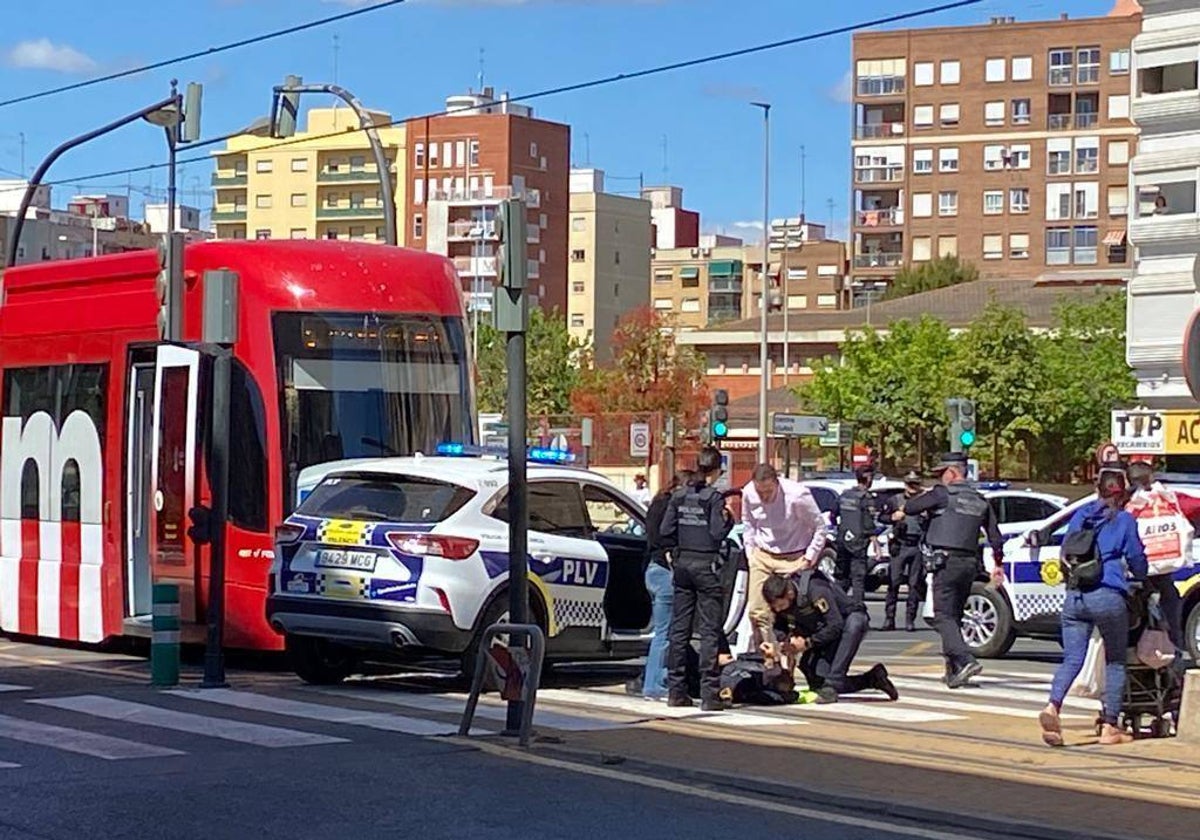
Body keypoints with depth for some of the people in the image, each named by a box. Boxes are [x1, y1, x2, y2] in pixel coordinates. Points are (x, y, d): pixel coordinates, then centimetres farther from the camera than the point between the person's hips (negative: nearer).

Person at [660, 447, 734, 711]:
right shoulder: (714, 497, -11)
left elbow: (666, 530, 4)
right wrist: (728, 519, 2)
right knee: (709, 630, -2)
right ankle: (709, 693, -5)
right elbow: (718, 533, -16)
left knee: (679, 628, 10)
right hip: (706, 565, -6)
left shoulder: (679, 496, 5)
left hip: (682, 563, 6)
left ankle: (676, 690, 13)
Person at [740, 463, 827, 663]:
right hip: (761, 556, 4)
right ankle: (768, 660, 13)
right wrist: (750, 553, 7)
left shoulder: (797, 495, -21)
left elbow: (819, 527, -8)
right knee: (757, 611, 0)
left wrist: (808, 559, -10)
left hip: (793, 558, -4)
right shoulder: (748, 493, -8)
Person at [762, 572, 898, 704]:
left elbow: (836, 625, -34)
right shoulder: (779, 601, -13)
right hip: (822, 632, 6)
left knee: (854, 624, -44)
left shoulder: (815, 590, -34)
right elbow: (780, 629, 0)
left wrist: (807, 643, -30)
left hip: (850, 620, -6)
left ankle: (831, 685, -42)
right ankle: (871, 679, 4)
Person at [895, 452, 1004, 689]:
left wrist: (900, 512, 26)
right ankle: (953, 670, 15)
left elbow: (913, 506, 4)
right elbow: (995, 537, 17)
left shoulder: (943, 494, -5)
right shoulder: (980, 501, 15)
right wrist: (998, 565, 25)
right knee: (954, 616, 15)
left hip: (946, 561, -7)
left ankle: (966, 660, -26)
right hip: (969, 563, 7)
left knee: (944, 616, -9)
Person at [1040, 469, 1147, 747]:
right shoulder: (1124, 520, 1)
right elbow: (1137, 559, 6)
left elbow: (1064, 552, 20)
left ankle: (1053, 706, -25)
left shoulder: (1081, 515, 13)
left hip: (1074, 596, 4)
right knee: (1115, 661, 10)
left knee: (1071, 659, 0)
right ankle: (1109, 726, 8)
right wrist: (1140, 577, 28)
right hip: (1109, 597, -3)